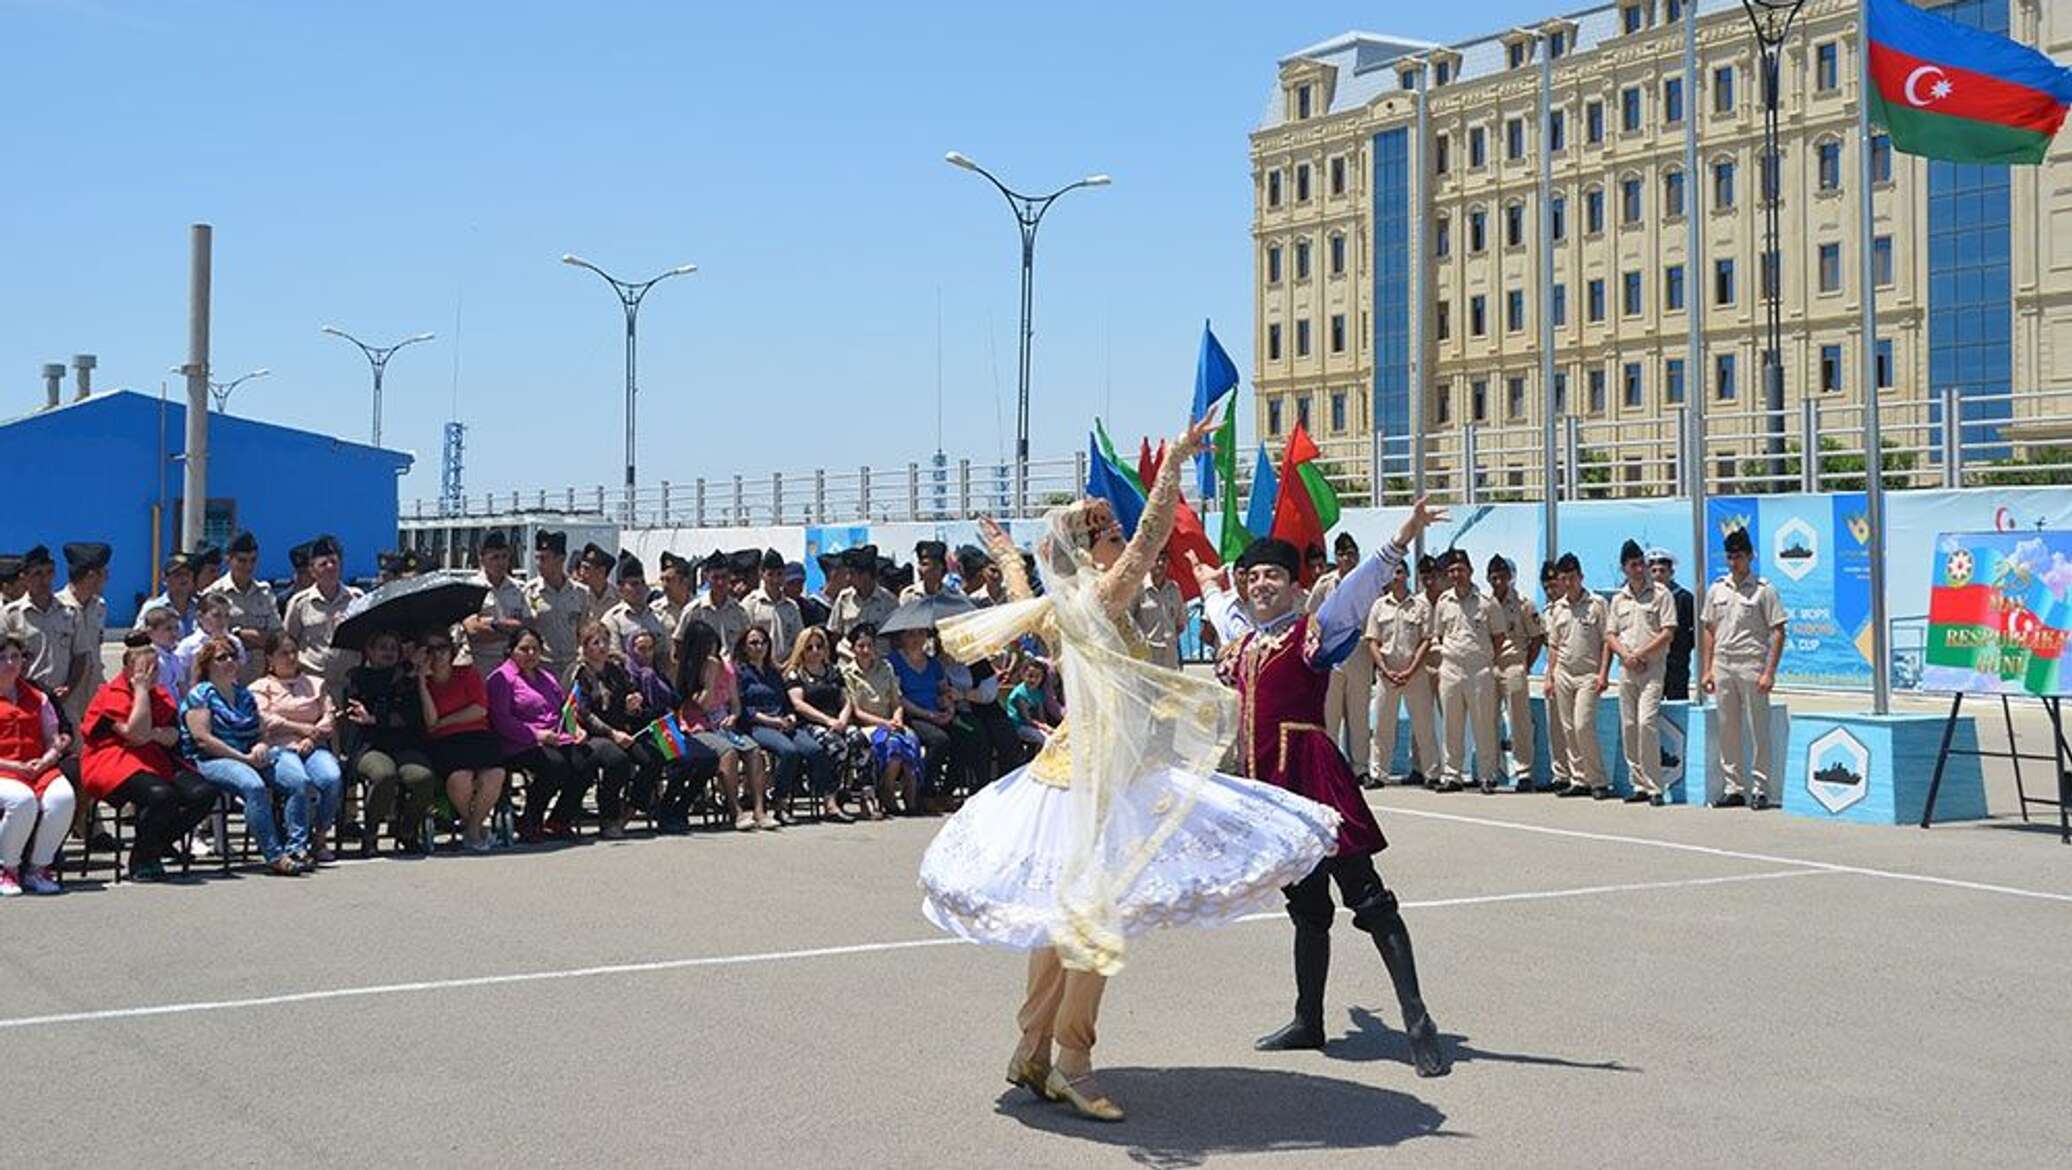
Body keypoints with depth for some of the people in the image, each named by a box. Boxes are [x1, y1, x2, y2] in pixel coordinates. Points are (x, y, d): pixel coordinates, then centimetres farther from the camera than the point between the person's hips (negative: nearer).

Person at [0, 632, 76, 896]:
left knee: (63, 796, -30)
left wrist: (48, 759, -7)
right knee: (23, 800, -37)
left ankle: (38, 868, -14)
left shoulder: (37, 697, 21)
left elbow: (53, 741, 17)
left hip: (39, 768, 4)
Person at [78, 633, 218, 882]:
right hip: (114, 762, -7)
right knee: (160, 795, -35)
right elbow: (137, 733, -17)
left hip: (157, 762, 7)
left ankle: (157, 846, 3)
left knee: (203, 794, -16)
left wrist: (154, 734, -14)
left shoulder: (161, 695, 19)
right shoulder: (112, 694, -3)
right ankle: (140, 861, -13)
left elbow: (172, 736, 9)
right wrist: (141, 689, -10)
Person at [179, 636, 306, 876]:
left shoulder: (244, 695, 23)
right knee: (254, 786, -37)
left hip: (248, 759, 7)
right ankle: (274, 856, -38)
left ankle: (297, 847, -24)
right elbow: (203, 739, -10)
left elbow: (260, 732, 24)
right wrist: (244, 758, -14)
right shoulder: (200, 695, 1)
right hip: (210, 762, -7)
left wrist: (261, 746, -2)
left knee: (298, 782, -19)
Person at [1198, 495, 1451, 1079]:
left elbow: (1359, 587, -18)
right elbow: (1223, 609, 41)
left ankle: (1416, 1020, -8)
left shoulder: (1312, 632, -4)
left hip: (1313, 775, -7)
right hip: (1271, 781, 7)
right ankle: (1308, 1021, 24)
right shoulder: (1242, 640, 17)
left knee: (1367, 898, -8)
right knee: (1306, 908, 16)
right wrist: (1209, 584, 60)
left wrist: (1403, 539, -31)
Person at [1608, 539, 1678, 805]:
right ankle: (1640, 785, 12)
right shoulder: (1618, 599, 15)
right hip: (1626, 670, 6)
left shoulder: (1661, 594, 0)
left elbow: (1668, 632, -6)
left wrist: (1640, 654, -11)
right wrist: (1625, 656, -5)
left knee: (1646, 723, -17)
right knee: (1628, 727, 5)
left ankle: (1654, 787, -15)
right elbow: (1610, 634, 14)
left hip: (1652, 668, -5)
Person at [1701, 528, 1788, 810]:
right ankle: (1733, 789, 15)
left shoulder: (1764, 590, -4)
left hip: (1752, 667, -5)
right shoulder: (1716, 590, 10)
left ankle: (1760, 789, 4)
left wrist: (1769, 672, -13)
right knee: (1728, 732, 8)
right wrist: (1707, 669, 9)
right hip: (1723, 667, 5)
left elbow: (1778, 632, -6)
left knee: (1758, 731, -2)